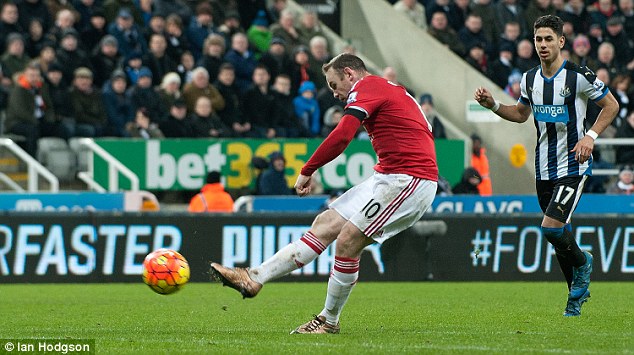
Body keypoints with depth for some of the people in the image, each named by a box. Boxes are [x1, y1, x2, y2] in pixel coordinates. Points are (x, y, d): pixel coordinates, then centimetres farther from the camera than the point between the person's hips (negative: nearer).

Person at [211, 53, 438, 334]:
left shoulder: (366, 87, -8)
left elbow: (342, 135, -22)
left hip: (409, 180, -10)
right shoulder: (392, 89, 22)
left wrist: (307, 171, -12)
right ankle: (254, 278, 2)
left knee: (347, 241, -12)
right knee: (325, 224, 4)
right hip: (387, 177, 10)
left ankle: (329, 321, 2)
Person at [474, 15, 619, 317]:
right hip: (544, 167, 6)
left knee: (551, 227, -19)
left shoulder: (579, 76, -12)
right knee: (559, 234, 10)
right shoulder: (530, 79, 6)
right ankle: (577, 295, 26)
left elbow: (611, 105, -2)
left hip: (572, 166, -6)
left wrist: (591, 136, -14)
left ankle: (582, 263, 11)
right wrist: (492, 105, 5)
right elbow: (521, 113, 22)